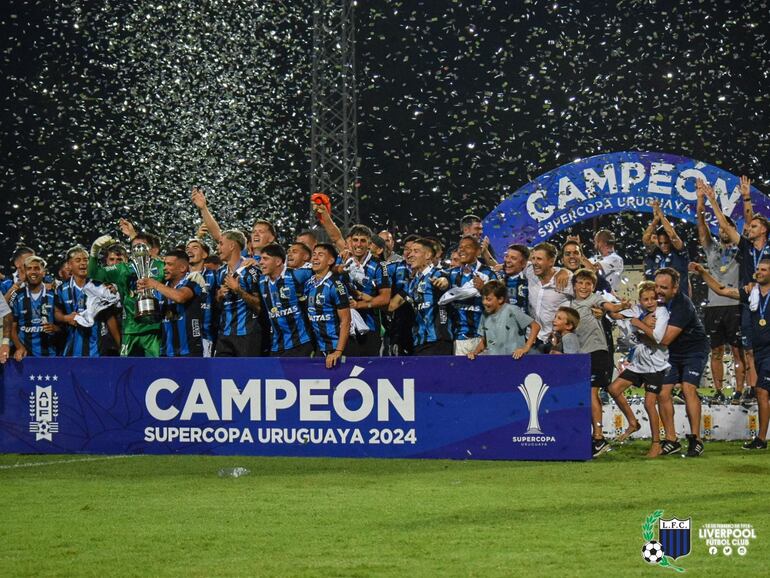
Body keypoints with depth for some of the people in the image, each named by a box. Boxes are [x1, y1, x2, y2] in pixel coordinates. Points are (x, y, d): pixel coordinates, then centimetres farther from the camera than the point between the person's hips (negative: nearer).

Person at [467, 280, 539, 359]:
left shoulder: (512, 311, -7)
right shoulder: (486, 316, 11)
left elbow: (535, 326, -5)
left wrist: (526, 348, -13)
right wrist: (475, 352, 2)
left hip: (513, 358, -5)